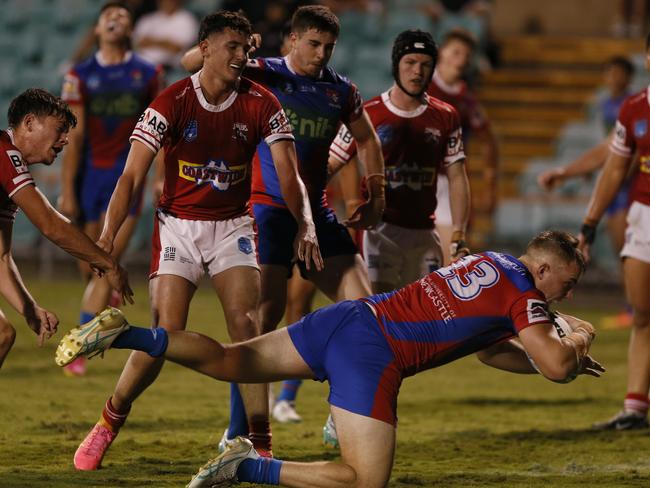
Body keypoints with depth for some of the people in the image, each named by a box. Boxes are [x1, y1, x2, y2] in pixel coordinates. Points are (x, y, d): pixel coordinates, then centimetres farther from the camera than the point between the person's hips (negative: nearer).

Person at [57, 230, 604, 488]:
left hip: (347, 318, 8)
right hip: (373, 353, -8)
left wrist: (564, 359, 31)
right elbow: (555, 364, -8)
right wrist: (576, 341, 14)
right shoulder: (522, 293, -3)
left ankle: (122, 334, -7)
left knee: (228, 361, 9)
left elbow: (490, 350, 34)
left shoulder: (491, 262, 23)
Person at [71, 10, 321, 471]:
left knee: (246, 324, -15)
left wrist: (305, 223, -26)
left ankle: (261, 443, -8)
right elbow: (132, 176, -16)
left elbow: (288, 173, -9)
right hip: (178, 226, -2)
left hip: (233, 226, 2)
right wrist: (108, 234, -29)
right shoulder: (171, 103, -13)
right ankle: (109, 423, 13)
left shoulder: (262, 104, -6)